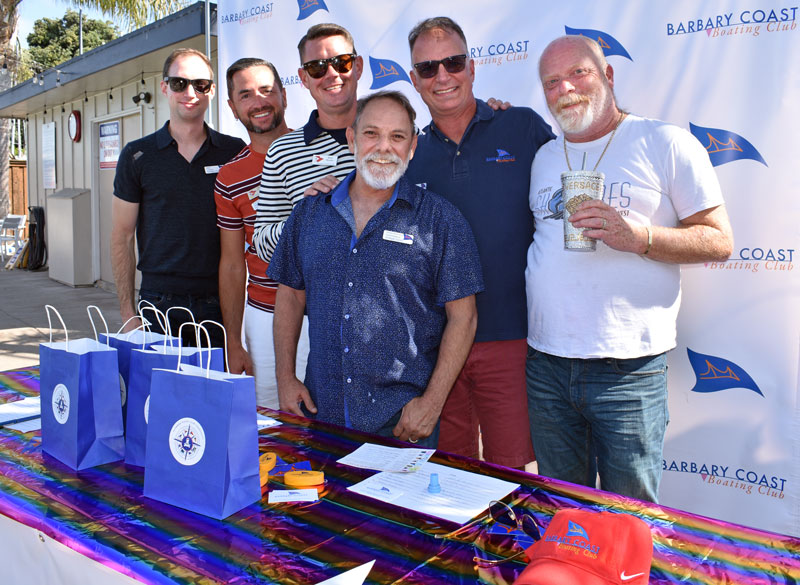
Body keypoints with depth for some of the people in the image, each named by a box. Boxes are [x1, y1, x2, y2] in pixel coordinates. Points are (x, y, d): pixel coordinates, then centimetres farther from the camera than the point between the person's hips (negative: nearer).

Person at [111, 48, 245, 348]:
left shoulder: (235, 152, 6)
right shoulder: (137, 155, 4)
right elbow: (122, 238, 5)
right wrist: (127, 312, -1)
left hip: (219, 303, 1)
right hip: (159, 304, 0)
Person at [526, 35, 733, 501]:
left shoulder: (664, 143, -2)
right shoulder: (544, 157, 14)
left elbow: (720, 242, -6)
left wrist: (637, 236, -19)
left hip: (628, 370, -4)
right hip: (546, 364, 5)